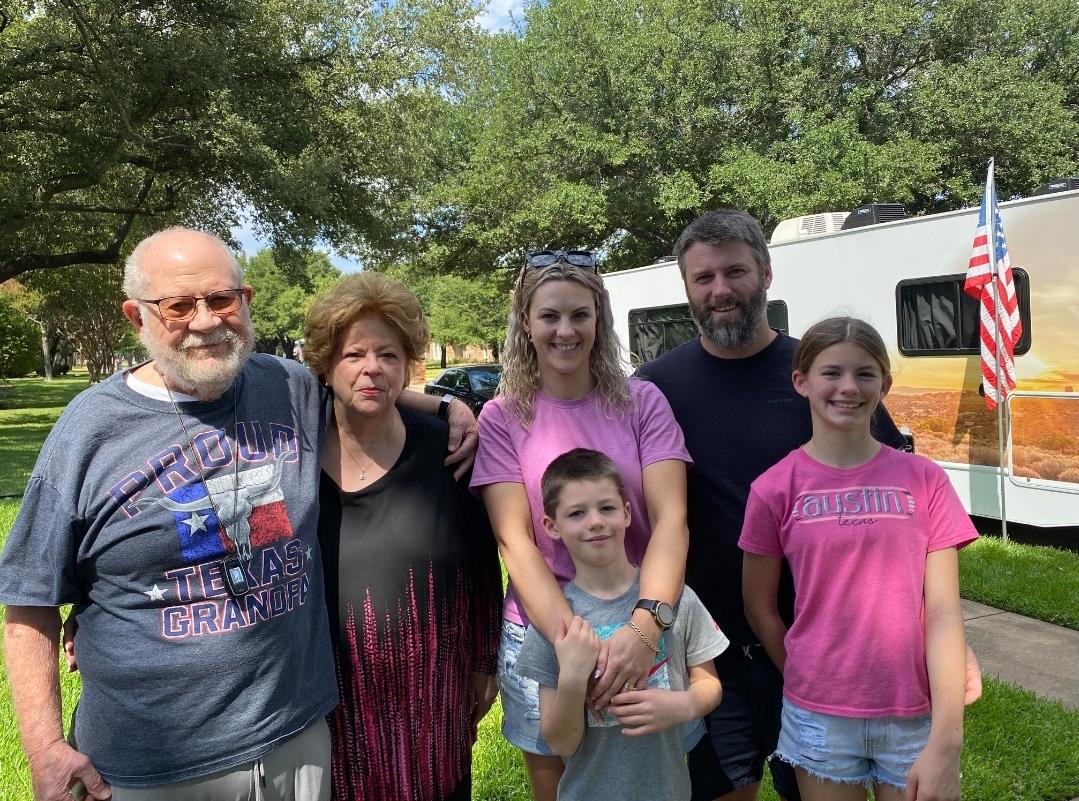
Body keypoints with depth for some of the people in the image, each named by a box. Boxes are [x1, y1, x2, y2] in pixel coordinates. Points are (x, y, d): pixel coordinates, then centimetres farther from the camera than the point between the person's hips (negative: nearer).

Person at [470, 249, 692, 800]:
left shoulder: (641, 402, -5)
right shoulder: (503, 417, -5)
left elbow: (670, 519, -14)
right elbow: (515, 542, -12)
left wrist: (645, 625, -31)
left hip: (641, 633, 0)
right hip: (541, 636, 0)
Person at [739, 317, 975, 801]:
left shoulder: (923, 479, -5)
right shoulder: (775, 489, -7)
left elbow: (943, 613, -8)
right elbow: (759, 607, 2)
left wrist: (945, 740, -13)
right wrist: (808, 685, 5)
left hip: (916, 716, 1)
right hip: (821, 719, 0)